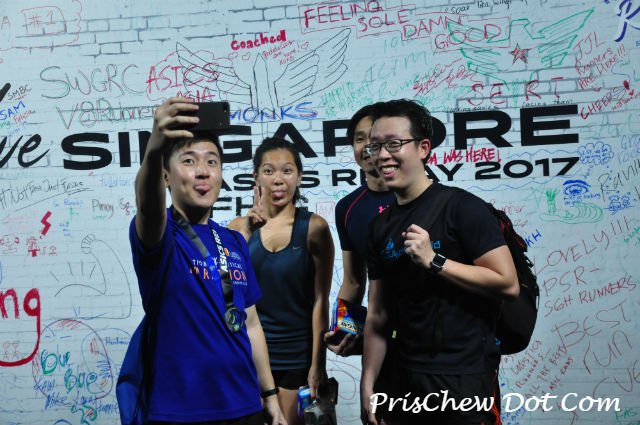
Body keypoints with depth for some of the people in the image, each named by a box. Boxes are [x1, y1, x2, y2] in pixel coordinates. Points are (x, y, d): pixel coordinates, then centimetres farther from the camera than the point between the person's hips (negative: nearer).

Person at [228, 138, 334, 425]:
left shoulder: (314, 227, -8)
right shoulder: (239, 226, 0)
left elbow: (320, 300, -7)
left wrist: (318, 364, -7)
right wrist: (245, 233, -16)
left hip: (297, 352, -2)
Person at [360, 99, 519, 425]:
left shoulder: (462, 207, -11)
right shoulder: (380, 227, 7)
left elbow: (508, 284, -18)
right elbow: (377, 316, 8)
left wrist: (434, 261, -21)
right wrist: (367, 383, 4)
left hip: (464, 379, -6)